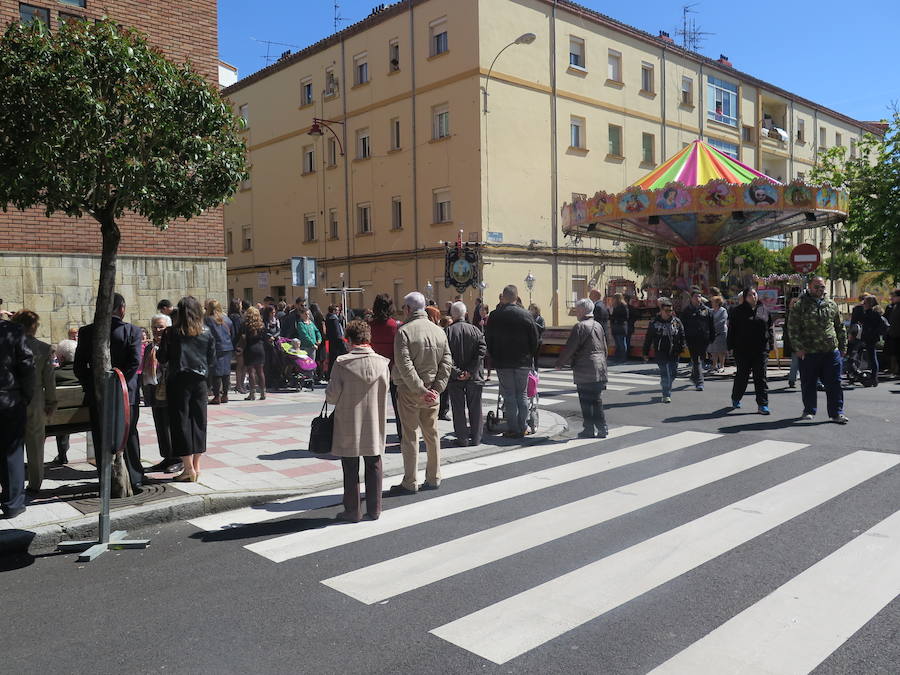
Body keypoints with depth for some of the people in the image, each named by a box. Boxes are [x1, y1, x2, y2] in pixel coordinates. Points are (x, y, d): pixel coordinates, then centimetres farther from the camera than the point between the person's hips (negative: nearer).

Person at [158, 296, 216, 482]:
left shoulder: (171, 332, -8)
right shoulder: (207, 333, 0)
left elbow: (162, 358, -2)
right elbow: (212, 361, 4)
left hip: (178, 381, -3)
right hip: (199, 381, 3)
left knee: (181, 422, 3)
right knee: (198, 421, 11)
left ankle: (188, 468, 4)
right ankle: (196, 465, 16)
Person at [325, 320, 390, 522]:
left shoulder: (342, 363, -16)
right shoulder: (383, 363, -7)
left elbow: (331, 396, -13)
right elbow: (385, 391, 3)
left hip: (348, 426, -2)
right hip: (374, 426, 3)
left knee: (350, 470, 11)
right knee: (373, 467, 16)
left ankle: (353, 511, 18)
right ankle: (374, 509, 23)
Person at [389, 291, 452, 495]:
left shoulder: (404, 331, -11)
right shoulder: (439, 331, 6)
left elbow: (404, 365, -19)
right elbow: (446, 362, 2)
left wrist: (420, 390, -17)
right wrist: (436, 388, -3)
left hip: (409, 392, -5)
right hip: (432, 393, 5)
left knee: (410, 436, 2)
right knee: (432, 434, 14)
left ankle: (410, 483, 7)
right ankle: (433, 479, 22)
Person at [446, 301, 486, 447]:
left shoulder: (447, 331, -6)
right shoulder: (475, 330, 0)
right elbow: (482, 350, -10)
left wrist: (456, 372, -12)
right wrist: (471, 371, -12)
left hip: (455, 378, -1)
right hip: (474, 377, 2)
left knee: (458, 409, 7)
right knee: (475, 408, 12)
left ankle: (462, 439, 10)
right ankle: (476, 438, 17)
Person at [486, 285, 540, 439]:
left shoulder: (494, 316, -4)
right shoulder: (526, 315, -3)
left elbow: (488, 340, 2)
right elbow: (535, 340, 1)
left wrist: (494, 358, 13)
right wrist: (530, 357, 13)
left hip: (503, 362, -1)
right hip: (523, 362, 1)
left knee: (509, 395, 3)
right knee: (522, 394, 10)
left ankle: (513, 429, 3)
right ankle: (522, 428, 12)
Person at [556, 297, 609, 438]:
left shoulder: (580, 327, -11)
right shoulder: (598, 326, 13)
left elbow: (569, 349, -12)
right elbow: (604, 349, 19)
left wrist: (559, 363, 2)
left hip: (585, 372, -7)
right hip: (600, 370, 8)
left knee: (586, 401, 1)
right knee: (596, 400, 12)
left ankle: (589, 430, 5)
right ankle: (602, 429, 14)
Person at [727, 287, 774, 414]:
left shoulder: (764, 310, 8)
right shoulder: (737, 311, -1)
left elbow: (770, 328, 12)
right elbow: (732, 330, 0)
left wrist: (771, 344, 5)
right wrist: (731, 347, -5)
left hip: (761, 350, 2)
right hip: (743, 350, -2)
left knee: (761, 377, 1)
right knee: (742, 375, 8)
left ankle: (762, 404, 2)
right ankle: (735, 399, 30)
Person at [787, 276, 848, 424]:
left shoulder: (832, 305, 13)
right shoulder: (801, 306, 0)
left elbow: (840, 328, 19)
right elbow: (793, 328, -5)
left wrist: (843, 346, 15)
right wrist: (798, 347, -11)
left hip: (831, 352, 3)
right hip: (808, 353, -2)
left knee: (834, 384, 2)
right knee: (808, 384, 7)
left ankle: (836, 413, 8)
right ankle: (809, 410, 22)